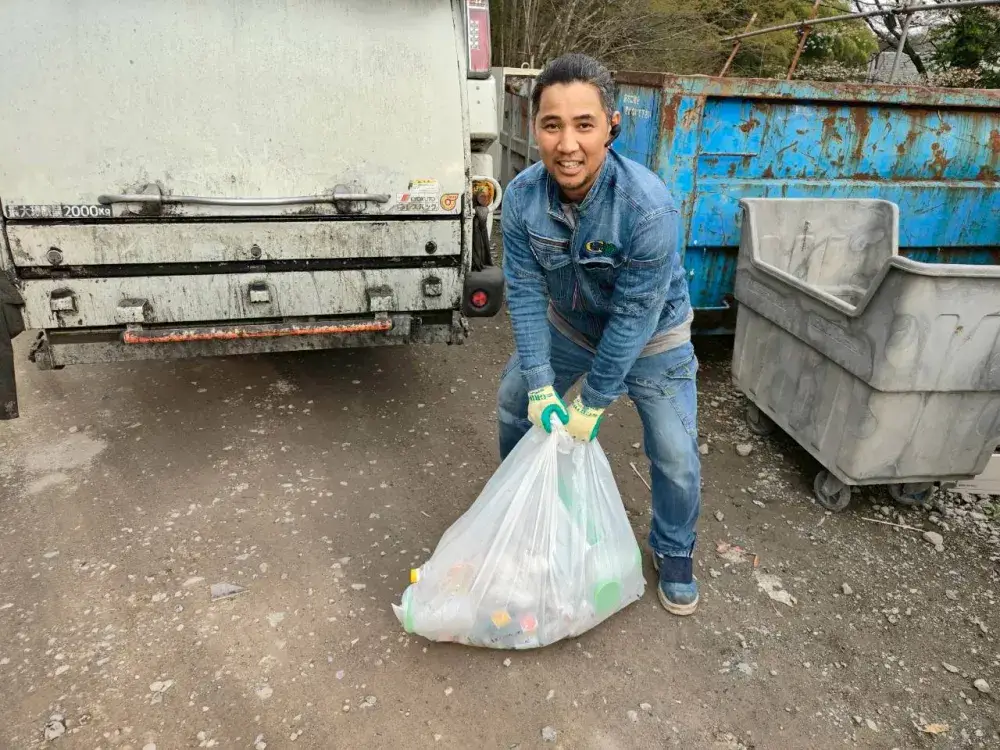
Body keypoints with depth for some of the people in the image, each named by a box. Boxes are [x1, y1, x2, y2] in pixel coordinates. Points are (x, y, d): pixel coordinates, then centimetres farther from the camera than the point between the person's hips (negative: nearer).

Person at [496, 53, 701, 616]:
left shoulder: (649, 207, -36)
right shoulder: (523, 196, -23)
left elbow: (633, 316, -30)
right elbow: (526, 291, -17)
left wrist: (593, 404, -22)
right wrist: (540, 385, -19)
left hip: (650, 338, -4)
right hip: (568, 326, 4)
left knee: (676, 457, -4)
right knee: (514, 405, 15)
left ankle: (674, 554, 27)